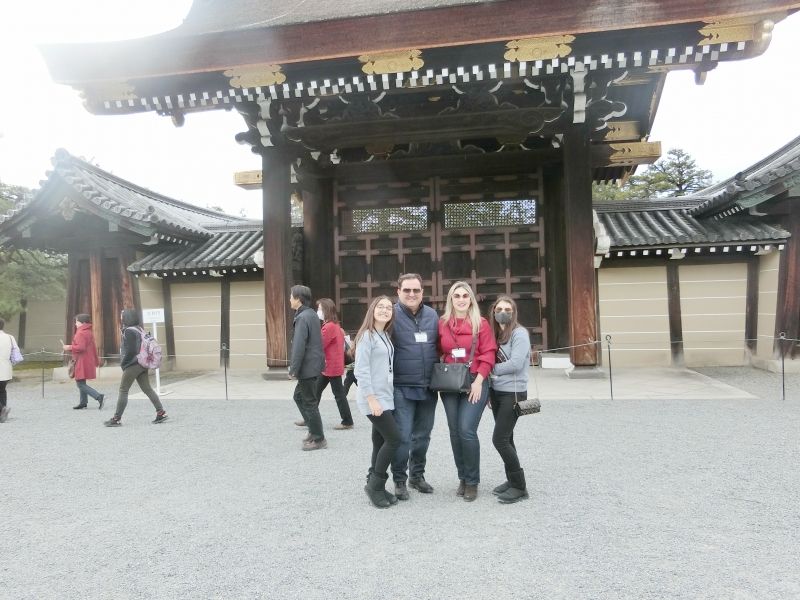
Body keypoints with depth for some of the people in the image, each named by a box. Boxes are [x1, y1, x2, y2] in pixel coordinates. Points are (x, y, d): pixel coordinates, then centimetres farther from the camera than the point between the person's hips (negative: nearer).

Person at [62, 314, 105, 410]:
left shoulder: (80, 333, -15)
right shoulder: (89, 332, 16)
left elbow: (80, 347, -26)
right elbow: (94, 347, 20)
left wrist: (69, 347, -12)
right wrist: (96, 361, 25)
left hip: (82, 362, -10)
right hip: (89, 361, 10)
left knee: (80, 384, -9)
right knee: (81, 383, 19)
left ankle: (99, 397, -20)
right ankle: (83, 402, 24)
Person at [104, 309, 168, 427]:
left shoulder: (129, 331, -14)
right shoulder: (139, 329, 12)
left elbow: (130, 351, -19)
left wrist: (123, 363, -7)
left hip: (132, 365, -9)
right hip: (142, 364, 9)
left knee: (123, 391, 0)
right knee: (147, 389, 9)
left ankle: (117, 418, 5)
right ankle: (161, 412, 6)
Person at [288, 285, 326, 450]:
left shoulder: (302, 318, -18)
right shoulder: (311, 314, 12)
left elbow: (299, 347, -22)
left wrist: (293, 369, -16)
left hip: (307, 367, -10)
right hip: (313, 365, 10)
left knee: (309, 402, 0)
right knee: (299, 396, 21)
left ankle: (318, 439, 10)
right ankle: (314, 430, 27)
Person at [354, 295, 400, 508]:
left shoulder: (386, 336, 13)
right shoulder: (367, 335, -12)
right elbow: (361, 371, -17)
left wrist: (384, 396, 11)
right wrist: (371, 399, -21)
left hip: (386, 397, 8)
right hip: (374, 398, -8)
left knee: (380, 442, 9)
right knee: (394, 439, -9)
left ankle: (376, 486, 18)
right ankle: (375, 485, 4)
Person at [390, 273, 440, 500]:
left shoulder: (432, 316, 6)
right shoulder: (392, 315, -9)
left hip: (427, 388, 5)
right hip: (402, 388, -5)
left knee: (422, 435, 15)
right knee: (402, 436, -3)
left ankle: (417, 475, 33)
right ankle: (399, 480, 15)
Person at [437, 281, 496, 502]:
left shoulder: (481, 324, -2)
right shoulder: (442, 323, 6)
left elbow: (488, 354, -6)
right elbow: (438, 353, 13)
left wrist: (478, 381, -13)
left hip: (474, 383, -3)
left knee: (467, 430, -11)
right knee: (455, 432, 6)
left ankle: (472, 482, 6)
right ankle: (462, 478, 22)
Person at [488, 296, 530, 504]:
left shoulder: (519, 333, -11)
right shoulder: (495, 333, 10)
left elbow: (516, 364, -22)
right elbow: (491, 362, 11)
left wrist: (491, 369, -11)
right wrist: (489, 391, 4)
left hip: (513, 393, -7)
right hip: (496, 392, 7)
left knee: (499, 439, -10)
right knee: (505, 439, 13)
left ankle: (519, 486, 1)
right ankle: (512, 480, 25)